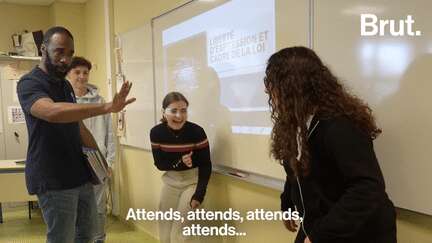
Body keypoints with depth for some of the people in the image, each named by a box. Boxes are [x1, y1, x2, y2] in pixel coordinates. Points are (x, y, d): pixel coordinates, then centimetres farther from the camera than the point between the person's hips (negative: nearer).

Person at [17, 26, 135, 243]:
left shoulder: (65, 85, 15)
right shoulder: (29, 83, -12)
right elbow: (52, 112, -34)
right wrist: (107, 107, -41)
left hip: (80, 174, 8)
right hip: (53, 180, -8)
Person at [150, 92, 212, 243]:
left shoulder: (197, 132, -22)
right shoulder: (156, 133, -13)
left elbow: (205, 166, -15)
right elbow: (159, 164, -6)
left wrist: (199, 195, -22)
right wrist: (179, 162, -24)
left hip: (192, 181, -4)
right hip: (170, 181, 4)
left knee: (182, 229, -6)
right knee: (165, 225, 15)